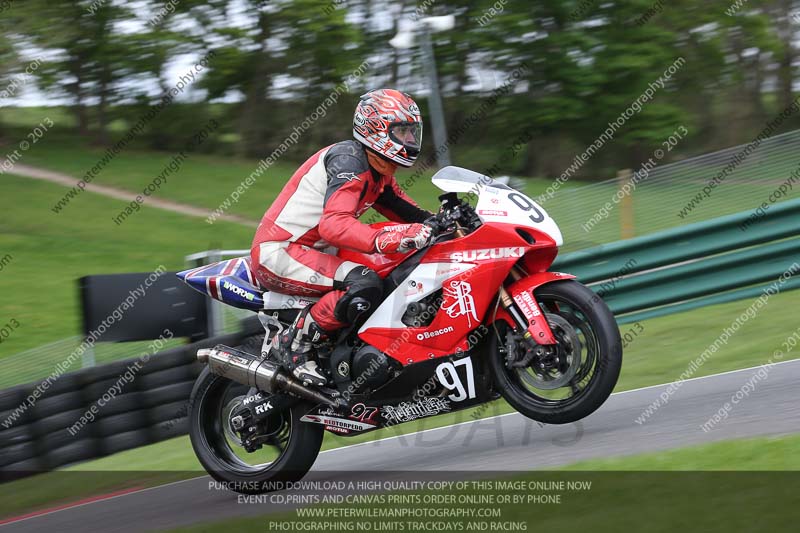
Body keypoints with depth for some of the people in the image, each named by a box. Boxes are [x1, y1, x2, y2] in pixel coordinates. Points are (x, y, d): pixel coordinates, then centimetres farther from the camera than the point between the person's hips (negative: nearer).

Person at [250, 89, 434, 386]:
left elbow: (406, 212, 18)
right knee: (364, 285, -32)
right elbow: (333, 224, -34)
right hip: (277, 251, -11)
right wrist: (383, 240, -50)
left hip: (312, 251, 11)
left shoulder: (378, 173, 13)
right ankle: (298, 343, -17)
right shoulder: (349, 161, -19)